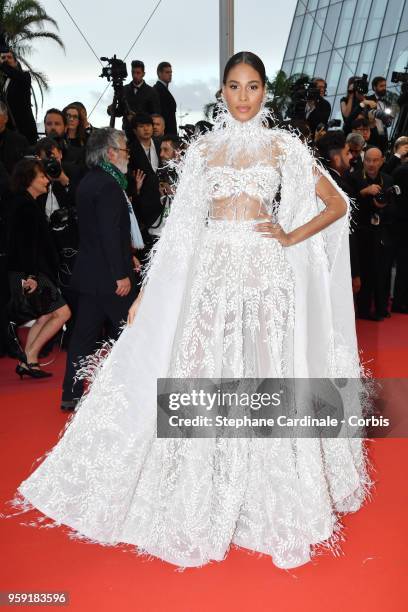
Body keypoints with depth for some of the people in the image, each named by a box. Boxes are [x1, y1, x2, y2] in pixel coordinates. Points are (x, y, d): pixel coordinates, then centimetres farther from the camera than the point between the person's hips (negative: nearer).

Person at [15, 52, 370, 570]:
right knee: (204, 378, 2)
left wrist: (290, 238, -3)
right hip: (211, 271, 2)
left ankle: (269, 503, 19)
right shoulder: (203, 148, 12)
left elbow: (337, 204, 9)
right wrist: (148, 290, 3)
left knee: (264, 378, 1)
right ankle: (203, 502, 19)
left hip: (264, 271, -1)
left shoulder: (282, 145, 7)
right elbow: (181, 225, 8)